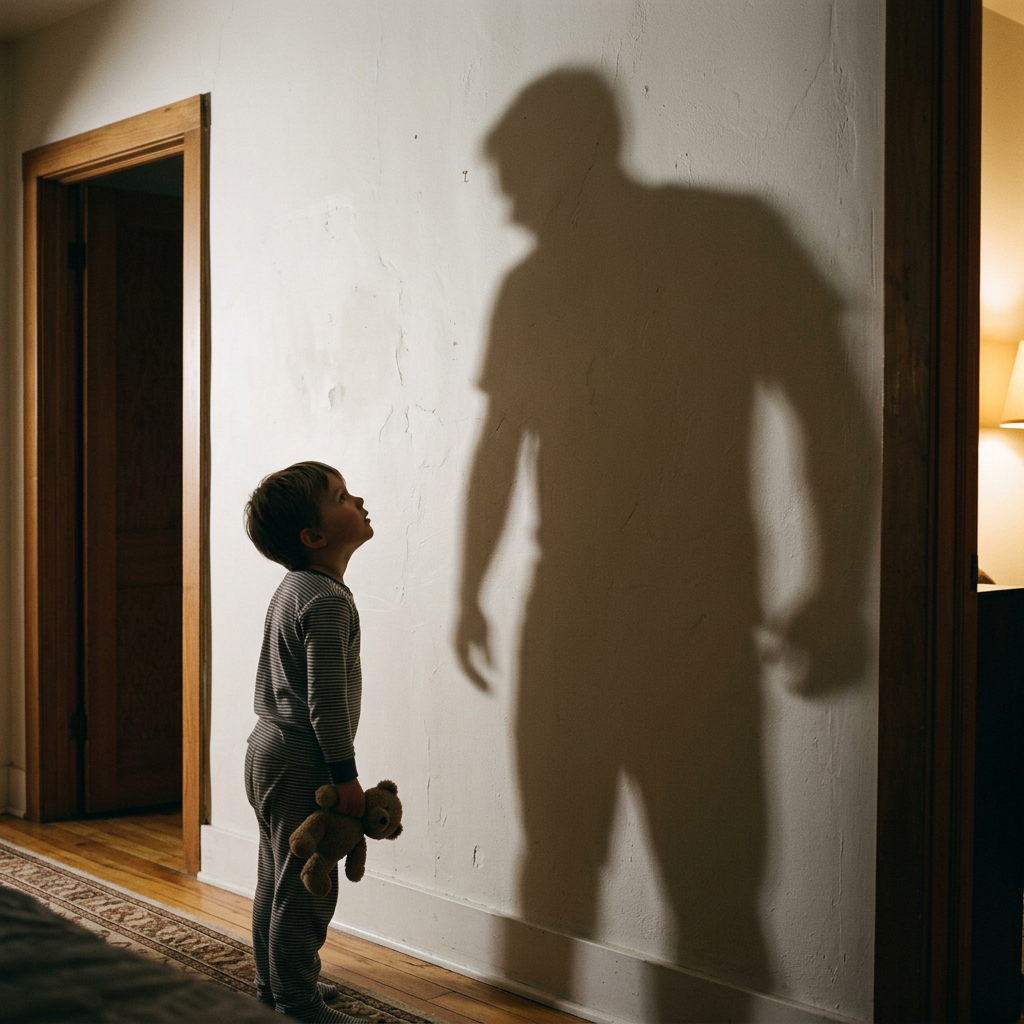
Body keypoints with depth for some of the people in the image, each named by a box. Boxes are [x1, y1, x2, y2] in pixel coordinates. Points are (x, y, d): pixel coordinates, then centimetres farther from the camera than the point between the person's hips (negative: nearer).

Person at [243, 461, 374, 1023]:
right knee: (307, 888, -1)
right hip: (302, 769, -10)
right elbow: (326, 701, -23)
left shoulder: (290, 589, 10)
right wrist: (347, 777, -20)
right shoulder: (328, 600, -21)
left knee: (275, 880, 19)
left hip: (268, 750, 10)